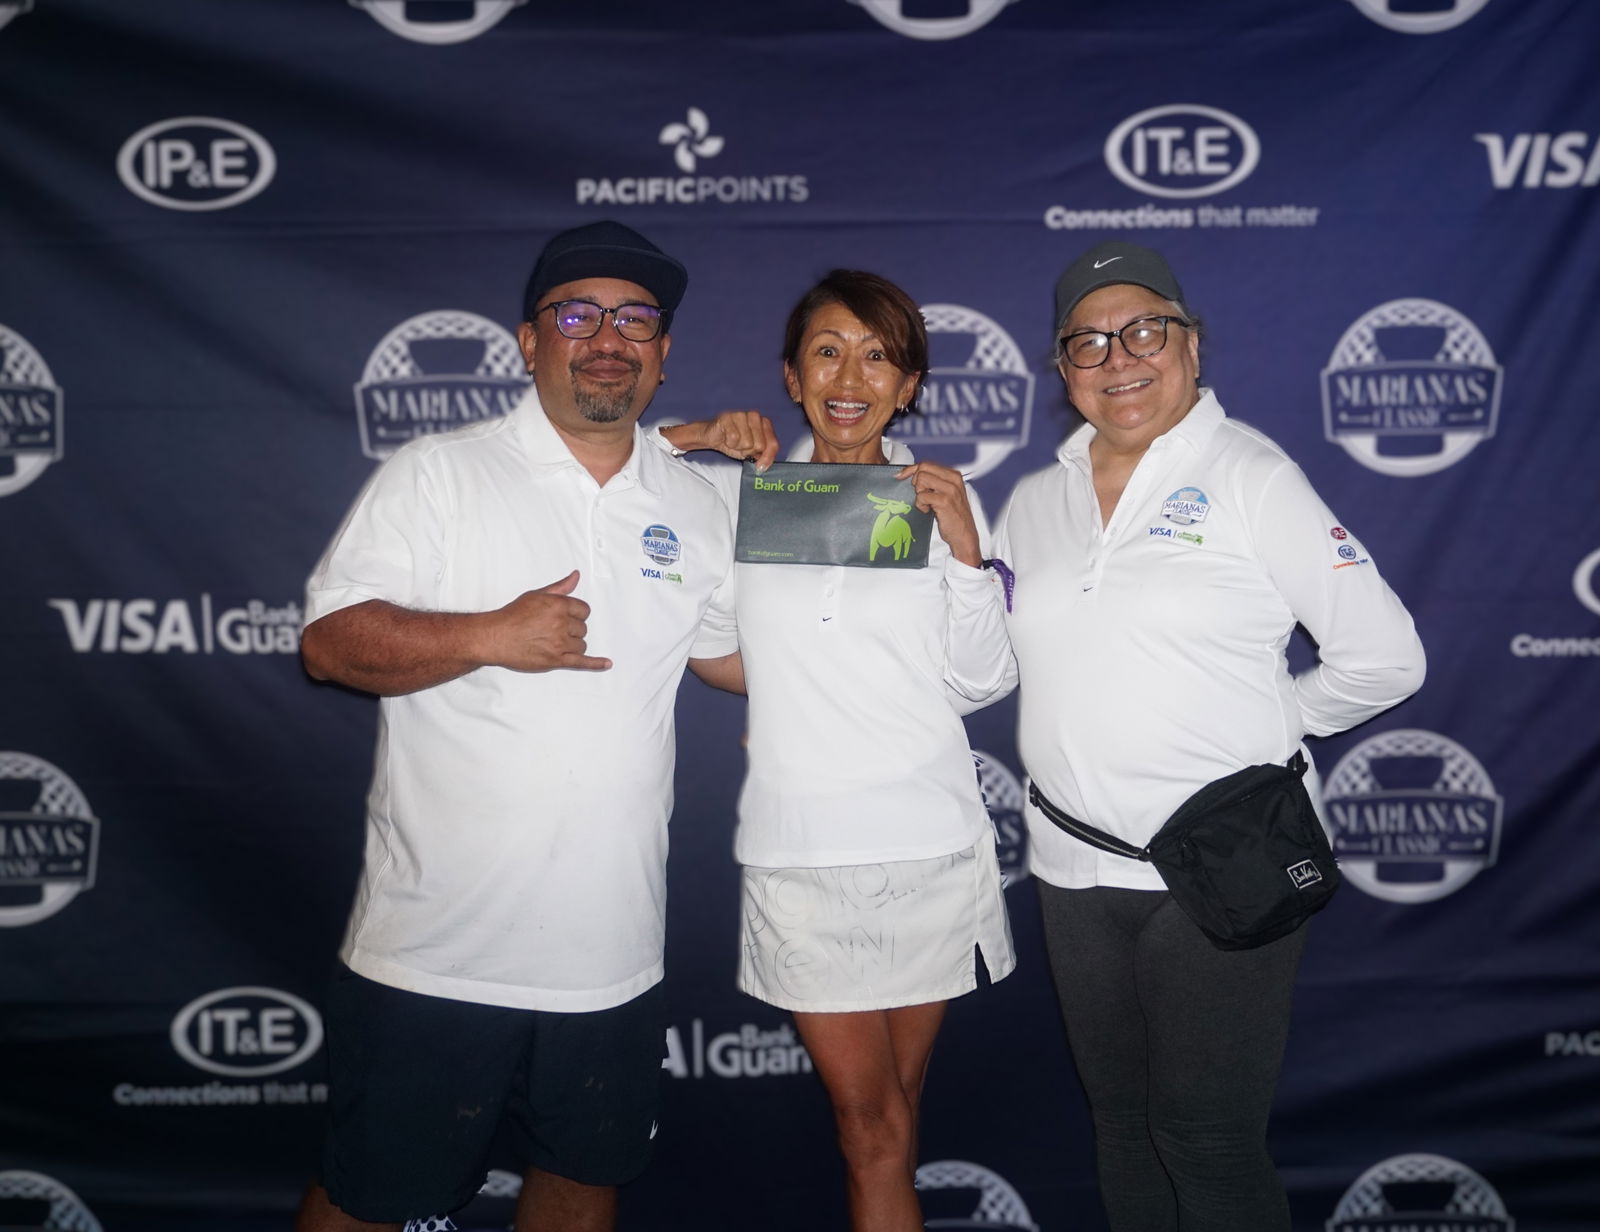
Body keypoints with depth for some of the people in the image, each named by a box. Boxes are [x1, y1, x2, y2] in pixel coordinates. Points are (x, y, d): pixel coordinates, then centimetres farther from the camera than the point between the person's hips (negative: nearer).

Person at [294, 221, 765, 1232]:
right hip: (436, 952, -4)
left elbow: (734, 649, 22)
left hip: (613, 957, 4)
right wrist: (490, 635, -20)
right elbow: (330, 640, -10)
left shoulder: (698, 508, 9)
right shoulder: (440, 473, -4)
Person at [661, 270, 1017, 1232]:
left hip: (932, 846, 1)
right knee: (870, 1119, 5)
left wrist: (965, 548, -11)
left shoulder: (944, 500, 4)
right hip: (799, 853, -1)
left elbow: (981, 684, 1)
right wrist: (691, 438, -6)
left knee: (891, 1110, 15)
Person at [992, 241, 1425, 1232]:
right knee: (1122, 1124, 18)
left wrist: (1266, 726, -1)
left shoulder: (1250, 476, -7)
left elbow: (1384, 658, -7)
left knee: (1206, 1140, 2)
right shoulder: (1035, 501, 8)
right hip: (1075, 870, 5)